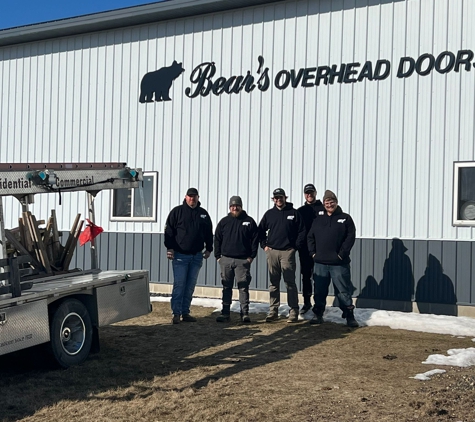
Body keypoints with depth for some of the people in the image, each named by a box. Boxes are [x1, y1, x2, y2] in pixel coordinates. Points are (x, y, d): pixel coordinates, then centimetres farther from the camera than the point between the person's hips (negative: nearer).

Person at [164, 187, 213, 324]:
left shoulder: (203, 214, 12)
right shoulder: (177, 211, 0)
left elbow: (209, 233, 18)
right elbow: (169, 231, -3)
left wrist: (209, 249, 12)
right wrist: (169, 248, -10)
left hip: (196, 256, 4)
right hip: (180, 255, -4)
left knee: (190, 286, 7)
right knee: (179, 285, -6)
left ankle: (185, 313, 13)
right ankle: (176, 313, -2)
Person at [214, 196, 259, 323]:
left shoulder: (249, 221, 4)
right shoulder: (224, 222, 10)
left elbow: (255, 239, 3)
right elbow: (217, 240, 12)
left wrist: (251, 256, -3)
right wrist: (218, 256, 3)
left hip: (243, 260, -2)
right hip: (226, 260, 2)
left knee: (243, 287, -3)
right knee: (226, 287, 7)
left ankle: (245, 313, 1)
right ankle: (225, 313, 12)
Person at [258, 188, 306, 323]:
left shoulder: (293, 213, 2)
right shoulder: (269, 214, 10)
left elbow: (302, 231, 1)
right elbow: (261, 230, 17)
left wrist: (296, 246, -4)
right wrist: (264, 245, 7)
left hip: (287, 252, -3)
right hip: (272, 251, 3)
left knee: (290, 282, -5)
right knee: (273, 283, 7)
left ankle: (294, 311, -2)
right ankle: (273, 311, 12)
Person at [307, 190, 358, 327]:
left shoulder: (345, 218, 3)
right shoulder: (318, 219, 13)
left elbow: (350, 237, -5)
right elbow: (310, 237, 13)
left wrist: (342, 254, -12)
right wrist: (312, 252, 1)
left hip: (339, 263, -3)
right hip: (320, 263, 3)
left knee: (343, 291, -1)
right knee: (319, 291, 9)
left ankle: (349, 316, 6)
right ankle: (318, 314, 20)